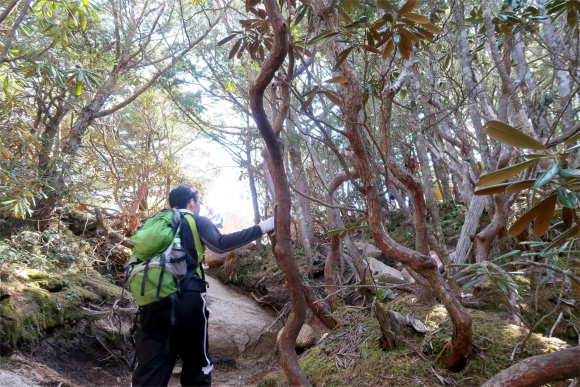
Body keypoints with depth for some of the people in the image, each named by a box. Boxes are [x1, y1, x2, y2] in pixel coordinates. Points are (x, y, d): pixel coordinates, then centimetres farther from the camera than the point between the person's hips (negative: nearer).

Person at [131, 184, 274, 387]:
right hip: (185, 301, -4)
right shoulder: (197, 221, 6)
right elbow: (220, 244, -12)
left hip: (152, 302, 5)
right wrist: (260, 228, -12)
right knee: (197, 366, 11)